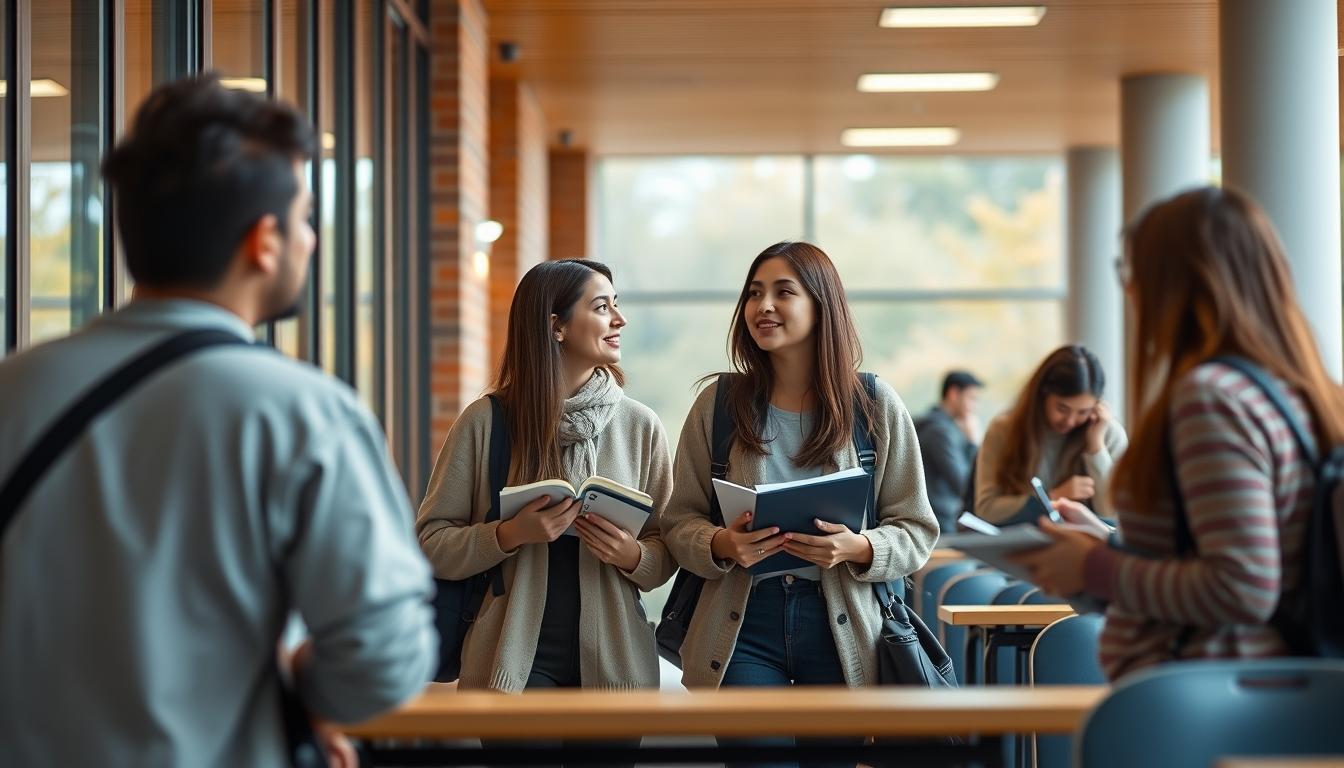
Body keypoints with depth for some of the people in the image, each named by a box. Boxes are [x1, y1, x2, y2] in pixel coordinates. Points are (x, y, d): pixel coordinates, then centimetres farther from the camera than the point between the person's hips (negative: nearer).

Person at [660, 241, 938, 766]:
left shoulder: (876, 405, 1)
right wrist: (722, 545, -16)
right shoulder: (719, 403, 3)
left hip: (841, 625, 0)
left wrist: (859, 548, -18)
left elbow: (917, 531, 2)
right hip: (742, 624, 0)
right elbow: (678, 522, 5)